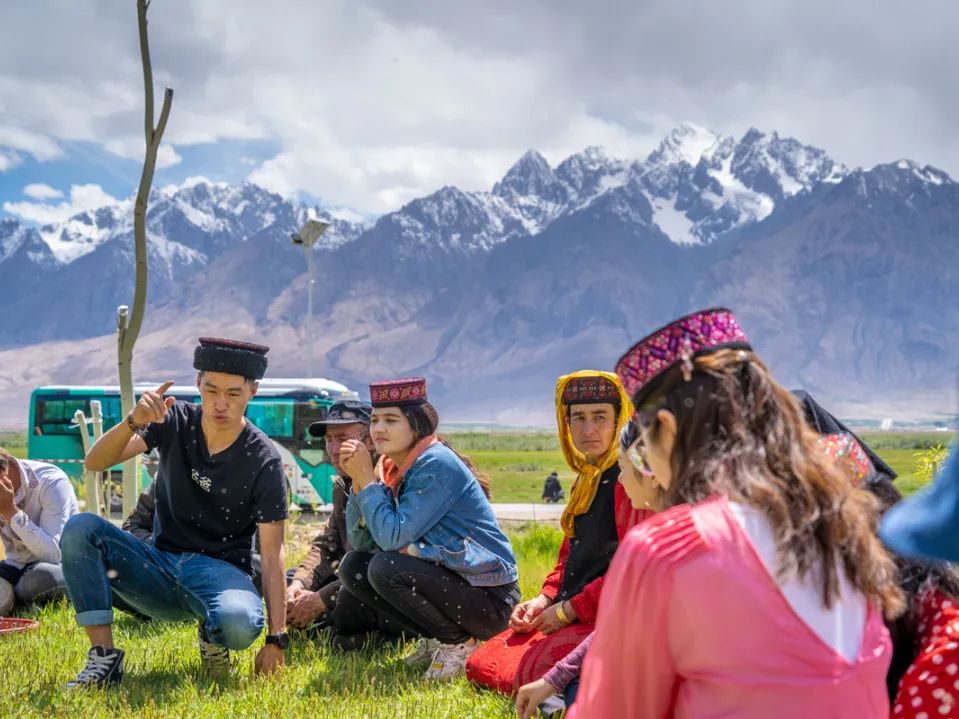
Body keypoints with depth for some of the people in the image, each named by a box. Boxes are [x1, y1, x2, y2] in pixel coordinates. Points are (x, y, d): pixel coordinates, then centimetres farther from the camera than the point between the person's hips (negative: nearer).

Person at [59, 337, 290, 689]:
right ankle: (104, 657, -20)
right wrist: (133, 422, -33)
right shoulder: (175, 421, -2)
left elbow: (272, 554, -13)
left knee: (241, 623, -38)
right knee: (79, 528, -22)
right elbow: (95, 462, -12)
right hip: (161, 564, 3)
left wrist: (276, 640, -20)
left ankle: (212, 634, 1)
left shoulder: (263, 459, -11)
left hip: (221, 570, -3)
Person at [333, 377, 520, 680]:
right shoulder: (393, 469, 7)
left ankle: (459, 643, -7)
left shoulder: (436, 465, -18)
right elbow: (361, 543, 4)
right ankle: (436, 641, 7)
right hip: (446, 580, 9)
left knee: (385, 567, -26)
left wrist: (366, 478, -16)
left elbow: (393, 537, -25)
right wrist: (358, 481, -7)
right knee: (353, 566, 1)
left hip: (489, 599, -9)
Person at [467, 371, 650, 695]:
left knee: (527, 675, -26)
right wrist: (543, 601, 6)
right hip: (571, 615, 10)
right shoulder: (585, 483, 16)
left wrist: (567, 610, -14)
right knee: (480, 665, 8)